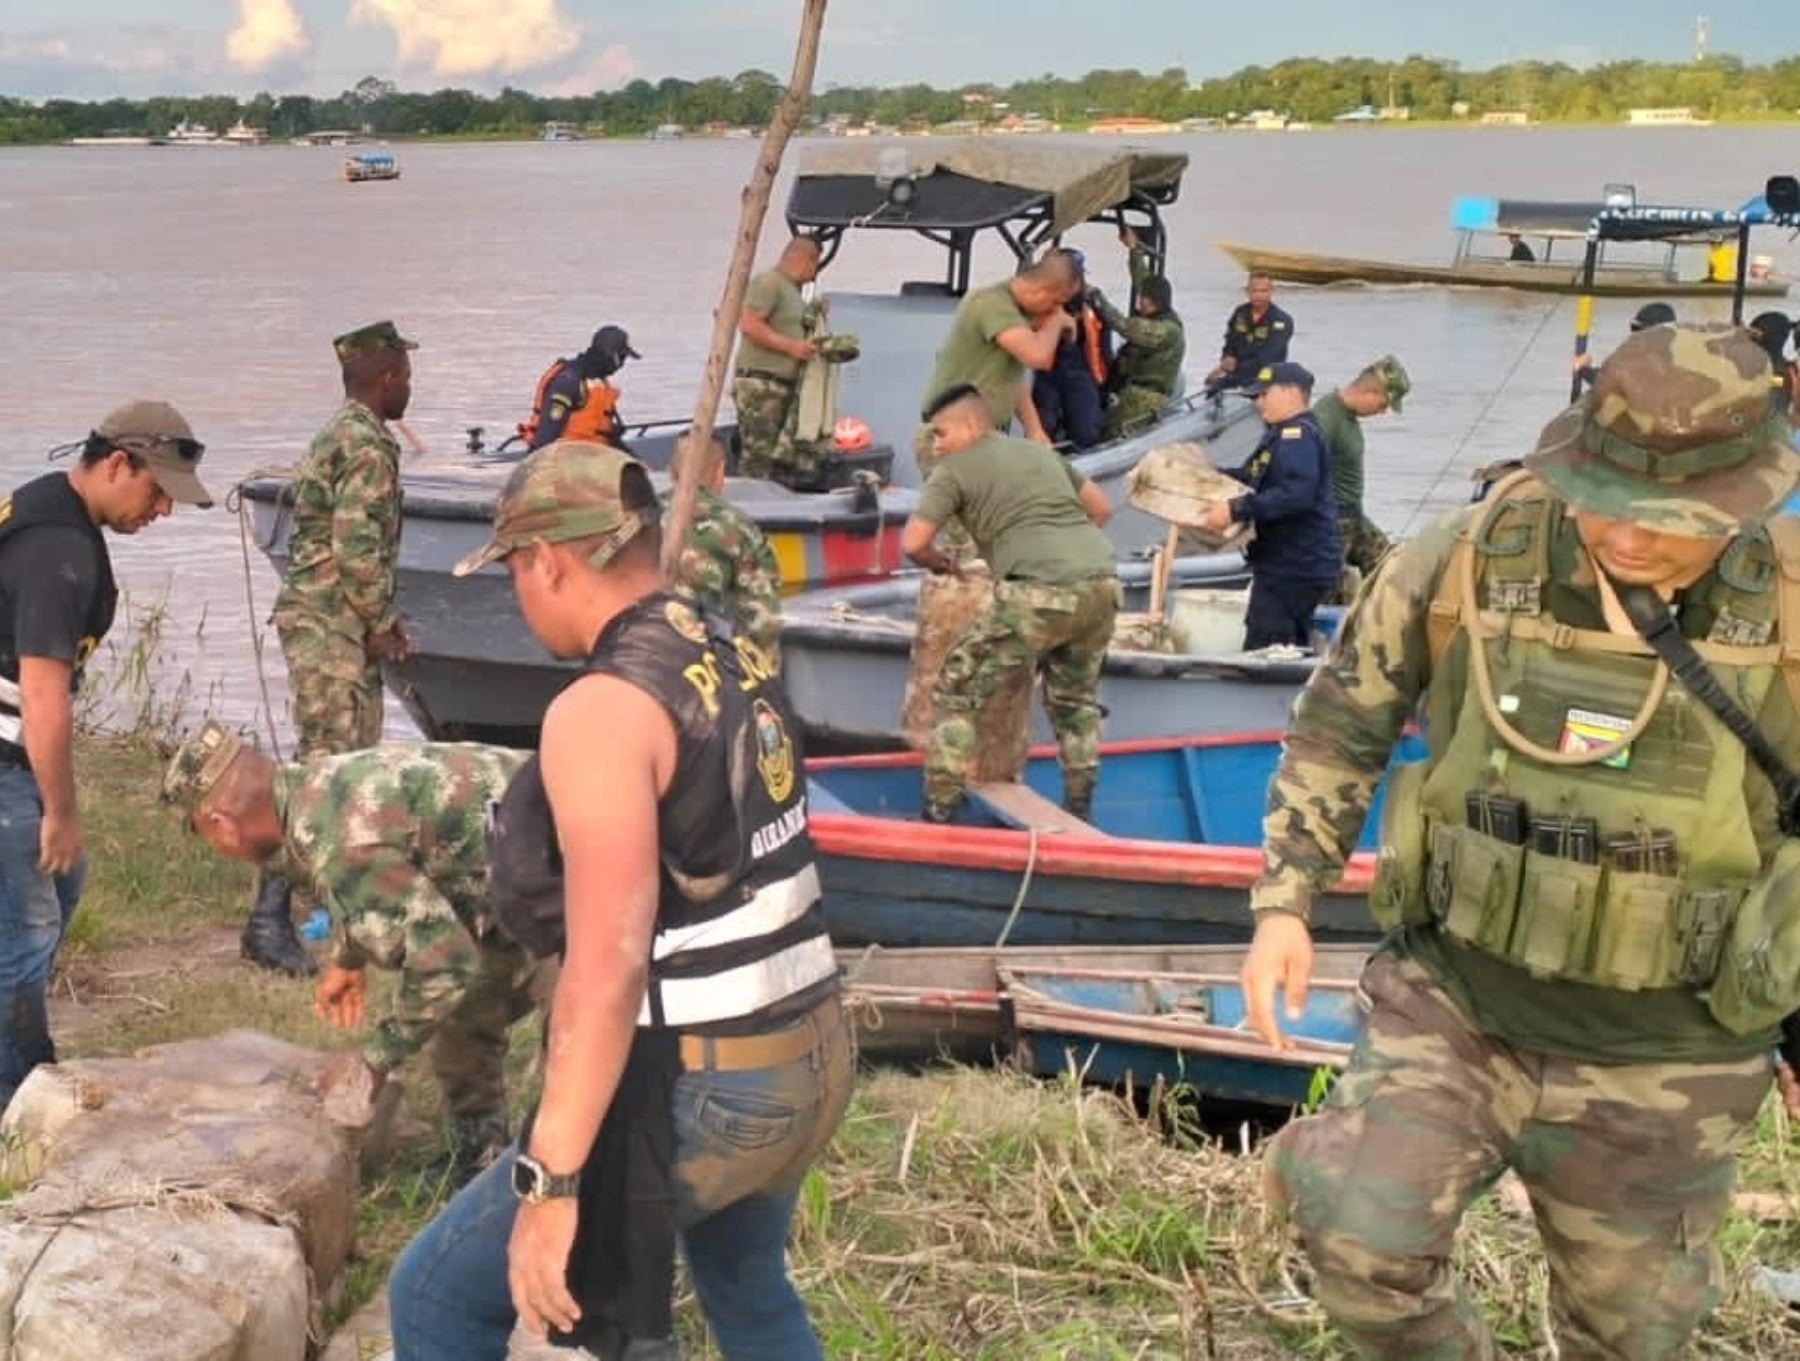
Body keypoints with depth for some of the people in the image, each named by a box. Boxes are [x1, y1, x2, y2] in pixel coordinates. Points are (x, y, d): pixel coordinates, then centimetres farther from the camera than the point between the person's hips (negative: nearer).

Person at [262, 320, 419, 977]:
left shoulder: (338, 435, 18)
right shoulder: (368, 444, -14)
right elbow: (356, 548, -22)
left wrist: (381, 620, 19)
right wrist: (380, 624, -12)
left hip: (330, 622, 10)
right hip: (331, 625, -10)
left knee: (355, 758, 16)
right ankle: (269, 918, -13)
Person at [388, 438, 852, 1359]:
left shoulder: (602, 707, -18)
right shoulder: (741, 669, 8)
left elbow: (608, 969, -25)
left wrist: (551, 1181, -24)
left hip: (700, 1088, -9)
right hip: (810, 1056, 9)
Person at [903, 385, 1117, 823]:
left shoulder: (954, 470, 9)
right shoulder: (1039, 451, 27)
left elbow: (913, 543, 2)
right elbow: (1101, 508, 33)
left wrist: (938, 562, 22)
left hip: (1039, 593, -6)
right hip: (1102, 582, 6)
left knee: (958, 691, 8)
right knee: (1075, 699, 27)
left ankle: (939, 813, 7)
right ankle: (1079, 810, 28)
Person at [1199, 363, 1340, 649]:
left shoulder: (1298, 434, -16)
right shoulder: (1283, 434, 19)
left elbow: (1297, 494, -29)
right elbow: (1251, 478, 25)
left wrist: (1235, 510, -30)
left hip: (1292, 567, -11)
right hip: (1299, 566, 11)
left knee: (1261, 650, -13)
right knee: (1292, 653, 17)